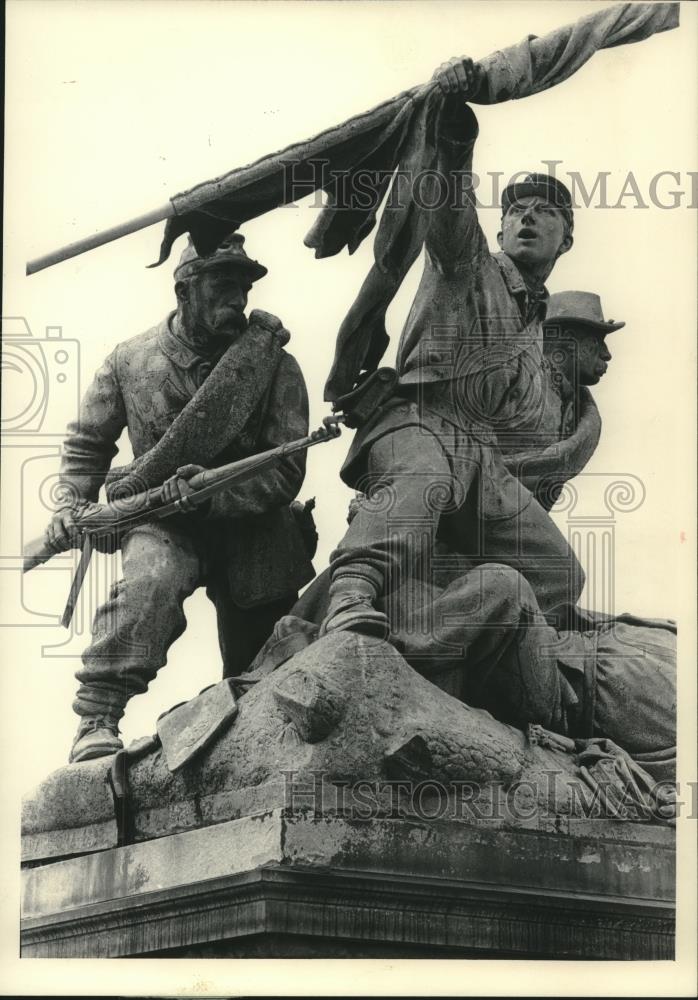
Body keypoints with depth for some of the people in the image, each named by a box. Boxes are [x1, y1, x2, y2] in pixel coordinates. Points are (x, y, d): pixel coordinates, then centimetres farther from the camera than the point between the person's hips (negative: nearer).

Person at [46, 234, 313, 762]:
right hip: (164, 524, -2)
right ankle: (97, 718, -39)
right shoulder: (131, 360, -2)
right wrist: (73, 500, -4)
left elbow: (285, 471, -13)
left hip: (251, 526, 2)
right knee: (152, 579, -36)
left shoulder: (276, 367, -7)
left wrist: (214, 494, -28)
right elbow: (88, 442, 13)